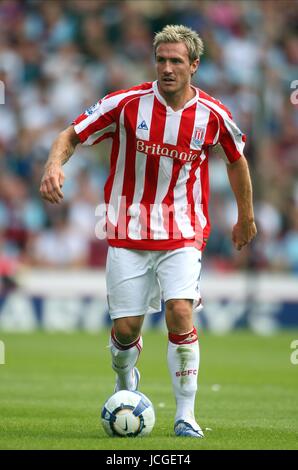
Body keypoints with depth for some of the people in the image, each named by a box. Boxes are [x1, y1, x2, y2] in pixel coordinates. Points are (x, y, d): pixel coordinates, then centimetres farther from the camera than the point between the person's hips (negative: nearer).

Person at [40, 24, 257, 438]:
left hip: (182, 236, 0)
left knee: (180, 312, -20)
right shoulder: (127, 103, -8)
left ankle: (186, 415, -10)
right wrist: (55, 164, -23)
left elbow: (236, 159, 16)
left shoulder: (213, 115, -4)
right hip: (128, 233, 0)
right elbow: (72, 135, -1)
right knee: (126, 328, 0)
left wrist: (246, 217, 24)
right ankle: (125, 382, 36)